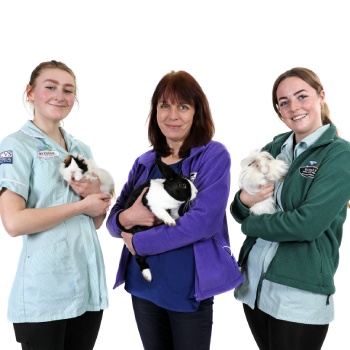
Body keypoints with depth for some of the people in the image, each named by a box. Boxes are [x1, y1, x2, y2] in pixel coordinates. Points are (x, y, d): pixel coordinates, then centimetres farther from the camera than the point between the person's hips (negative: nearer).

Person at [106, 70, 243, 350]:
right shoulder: (145, 162, 7)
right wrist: (127, 218, -15)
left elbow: (204, 220, -20)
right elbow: (114, 219, 10)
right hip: (143, 285, 5)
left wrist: (139, 243, -15)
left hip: (190, 289, -5)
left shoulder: (214, 156, -8)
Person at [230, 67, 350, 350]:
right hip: (253, 283, 6)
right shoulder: (272, 149, 7)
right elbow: (240, 212, 12)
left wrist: (251, 224, -7)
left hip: (301, 295, -5)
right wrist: (244, 200, -10)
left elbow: (308, 224, -21)